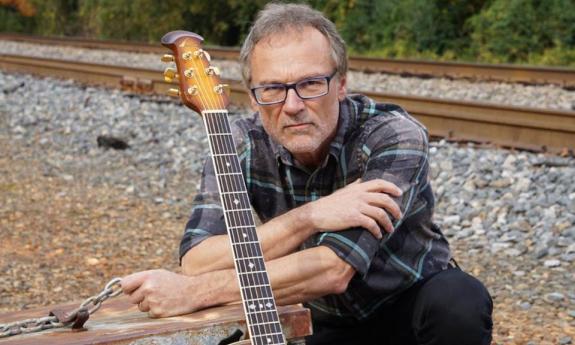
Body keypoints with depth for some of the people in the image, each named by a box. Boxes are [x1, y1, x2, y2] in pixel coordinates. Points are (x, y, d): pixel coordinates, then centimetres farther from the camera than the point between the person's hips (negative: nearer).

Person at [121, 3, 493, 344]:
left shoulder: (395, 137, -24)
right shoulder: (242, 146, -13)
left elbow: (332, 270, -34)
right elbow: (196, 263, -23)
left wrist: (192, 291, -36)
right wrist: (306, 218, -33)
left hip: (412, 310, -3)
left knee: (460, 302, -34)